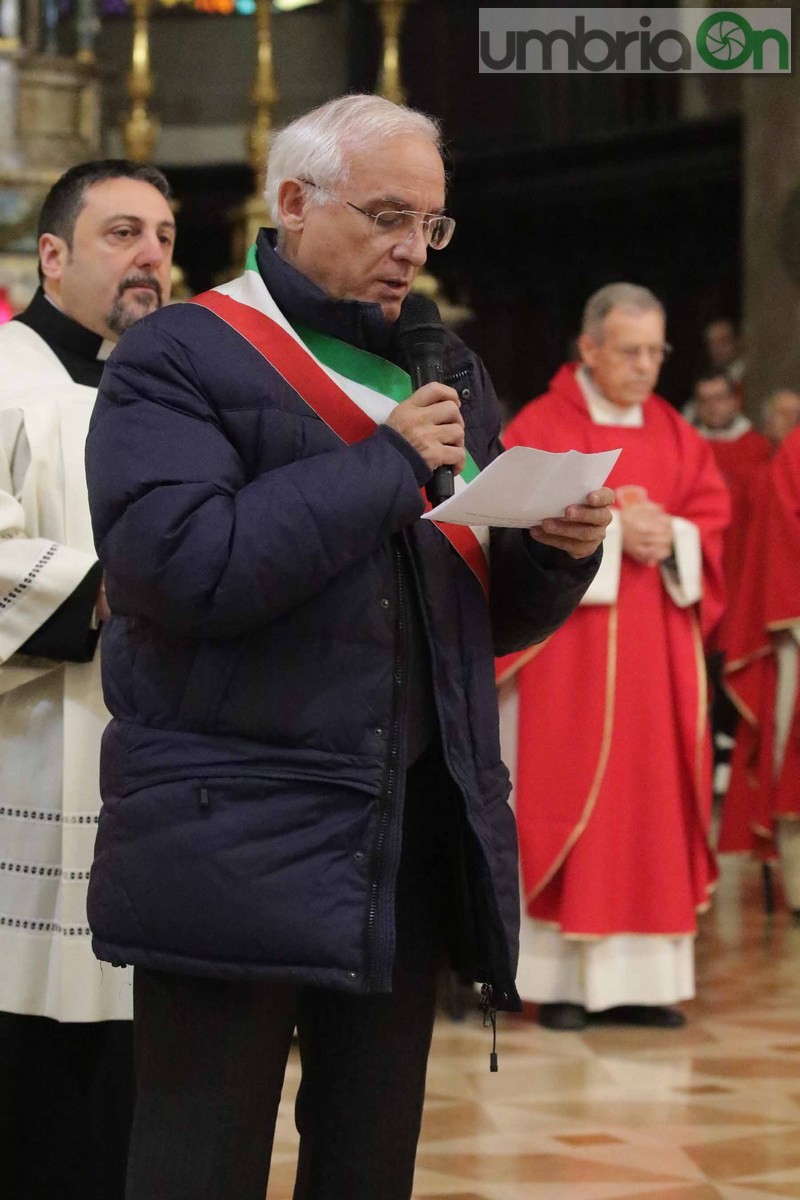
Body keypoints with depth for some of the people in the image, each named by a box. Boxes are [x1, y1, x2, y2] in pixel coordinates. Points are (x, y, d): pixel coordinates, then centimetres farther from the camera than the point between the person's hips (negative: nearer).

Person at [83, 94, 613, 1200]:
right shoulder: (178, 360, -3)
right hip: (230, 850, -6)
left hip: (414, 854, 6)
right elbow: (178, 563, -20)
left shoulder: (449, 375, 18)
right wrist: (386, 463, -14)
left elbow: (494, 616, 20)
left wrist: (561, 552, -3)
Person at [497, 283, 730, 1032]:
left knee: (651, 798, 3)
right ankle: (560, 978, 0)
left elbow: (712, 518, 9)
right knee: (563, 799, -4)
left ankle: (636, 977, 7)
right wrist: (610, 535, -17)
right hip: (567, 647, -5)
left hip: (656, 650, 5)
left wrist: (670, 540, -11)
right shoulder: (540, 430, -3)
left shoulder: (675, 436, 12)